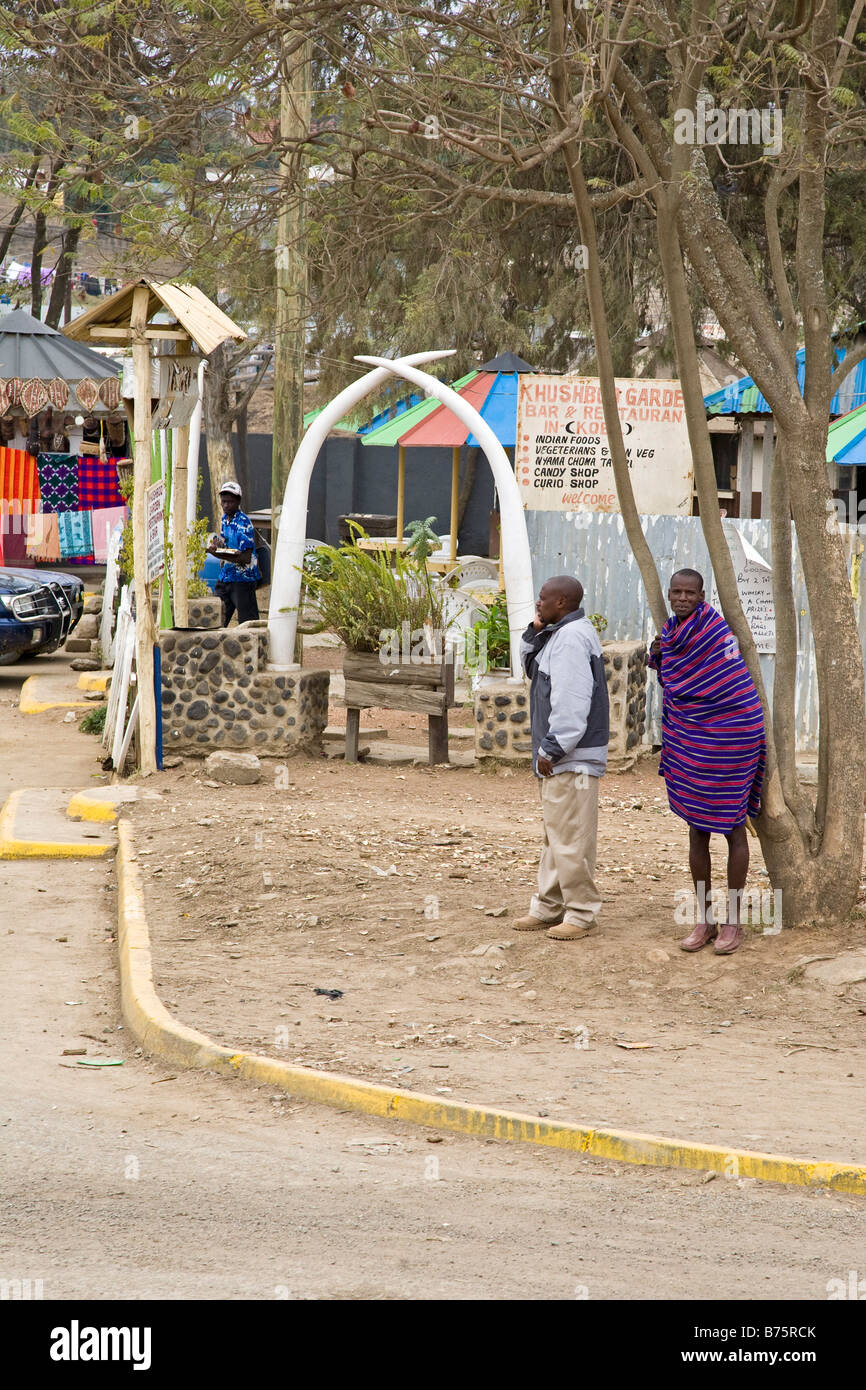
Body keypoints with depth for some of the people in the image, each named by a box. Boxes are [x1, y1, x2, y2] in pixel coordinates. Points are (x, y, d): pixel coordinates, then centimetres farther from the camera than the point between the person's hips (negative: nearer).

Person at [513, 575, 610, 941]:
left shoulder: (572, 637, -18)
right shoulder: (558, 635, 15)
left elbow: (570, 702, -24)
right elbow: (532, 668, 28)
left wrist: (551, 749, -21)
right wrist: (535, 633, 11)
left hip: (572, 759, -11)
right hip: (557, 758, 11)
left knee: (570, 836, -7)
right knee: (555, 835, 16)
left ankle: (581, 913, -2)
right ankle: (549, 907, 24)